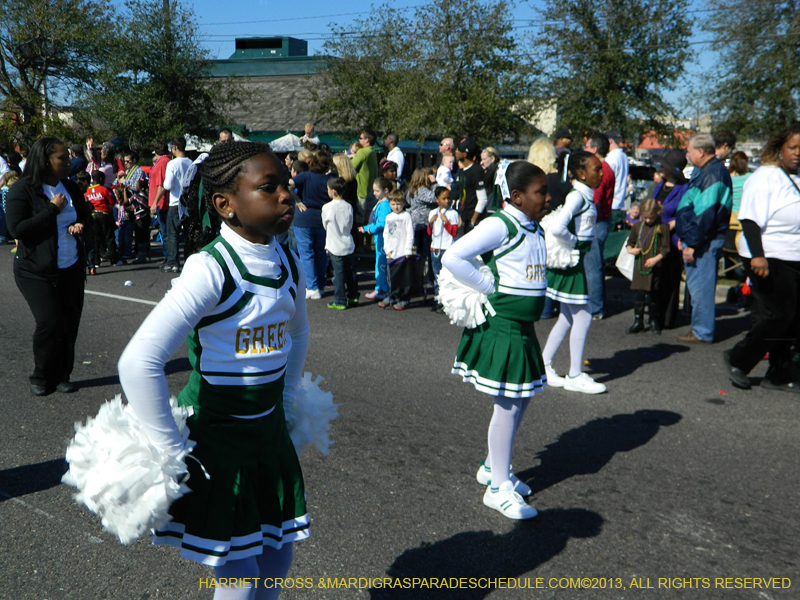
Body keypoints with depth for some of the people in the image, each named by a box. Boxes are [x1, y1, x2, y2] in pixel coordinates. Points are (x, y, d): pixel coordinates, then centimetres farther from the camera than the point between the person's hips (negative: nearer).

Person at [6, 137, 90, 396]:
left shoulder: (70, 188, 7)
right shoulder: (22, 190, -10)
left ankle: (62, 375, 21)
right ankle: (42, 378, 9)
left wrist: (79, 225, -2)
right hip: (36, 271, -6)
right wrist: (52, 209, -19)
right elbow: (16, 229, -18)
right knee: (50, 323, -11)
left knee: (70, 324, 6)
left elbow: (85, 214, 22)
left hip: (71, 268, 6)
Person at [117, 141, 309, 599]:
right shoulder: (211, 270, -24)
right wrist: (173, 453, -22)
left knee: (277, 558, 17)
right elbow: (138, 364, -30)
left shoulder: (288, 264, -3)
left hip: (268, 429, 6)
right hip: (214, 433, -6)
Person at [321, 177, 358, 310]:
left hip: (335, 247, -4)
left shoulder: (327, 207, -13)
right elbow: (350, 226, 7)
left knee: (338, 273, 0)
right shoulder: (348, 206, -1)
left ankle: (340, 302, 6)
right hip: (348, 245, 4)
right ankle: (353, 297, 22)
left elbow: (325, 225, 0)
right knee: (349, 272, 15)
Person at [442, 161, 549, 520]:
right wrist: (490, 288, -18)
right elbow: (453, 258, -24)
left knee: (521, 399, 16)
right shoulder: (500, 225, -16)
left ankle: (493, 467, 34)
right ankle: (499, 488, 11)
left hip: (522, 327, 9)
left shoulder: (535, 228, 10)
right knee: (508, 406, -3)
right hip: (499, 327, -9)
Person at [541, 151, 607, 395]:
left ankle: (543, 366, 24)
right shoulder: (577, 196, -18)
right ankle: (575, 376, 10)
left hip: (576, 262, 9)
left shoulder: (587, 196, 11)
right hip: (568, 263, -9)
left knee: (567, 317, 15)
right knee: (582, 317, -1)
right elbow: (557, 228, -32)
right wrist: (574, 242, -16)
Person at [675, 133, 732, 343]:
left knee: (699, 286, -4)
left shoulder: (713, 174, -18)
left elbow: (705, 214, -23)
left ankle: (702, 333, 4)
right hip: (698, 239, 11)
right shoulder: (705, 171, 16)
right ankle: (701, 327, 25)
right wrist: (685, 237, 22)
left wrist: (692, 244, -23)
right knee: (700, 285, 16)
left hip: (704, 241, -11)